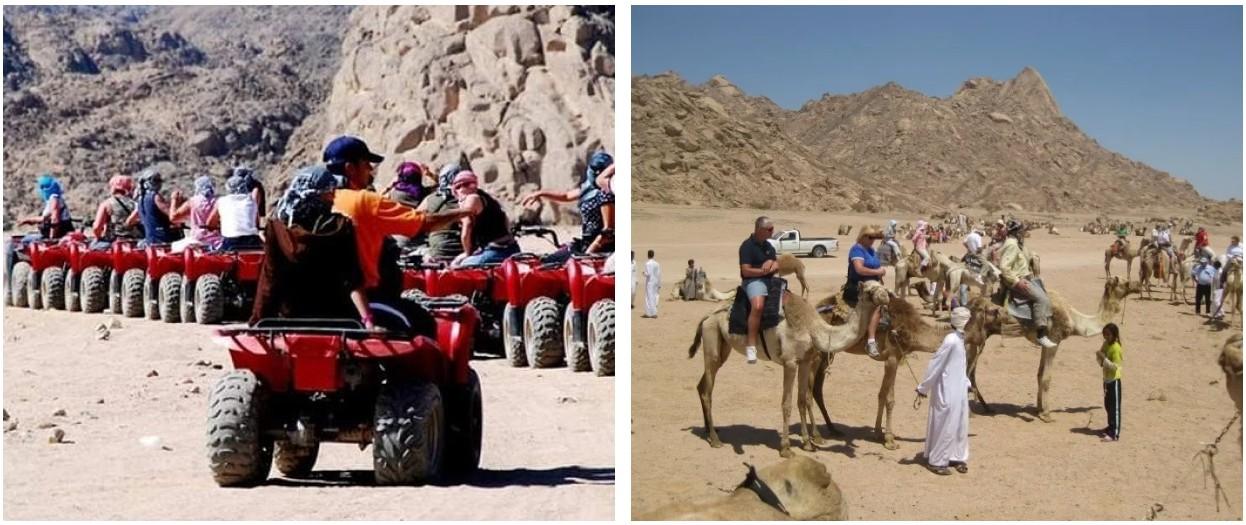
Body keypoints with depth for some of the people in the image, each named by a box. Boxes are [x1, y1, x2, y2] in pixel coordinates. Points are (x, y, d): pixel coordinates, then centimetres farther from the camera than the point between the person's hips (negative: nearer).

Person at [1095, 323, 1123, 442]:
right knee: (1107, 406, 18)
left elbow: (1115, 367, -24)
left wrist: (1104, 359, -29)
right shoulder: (1105, 344, 6)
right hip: (1106, 379, 9)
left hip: (1114, 381, -9)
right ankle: (1111, 428, 32)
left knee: (1114, 407, -4)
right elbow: (1102, 362, 14)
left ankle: (1115, 434, -1)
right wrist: (1099, 357, -7)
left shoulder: (1116, 348, -20)